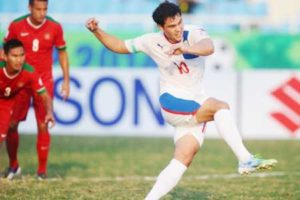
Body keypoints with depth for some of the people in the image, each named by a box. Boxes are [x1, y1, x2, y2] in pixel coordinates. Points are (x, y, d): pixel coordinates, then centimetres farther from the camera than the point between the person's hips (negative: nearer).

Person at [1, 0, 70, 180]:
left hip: (44, 82, -1)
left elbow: (62, 53, 7)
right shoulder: (16, 26, -4)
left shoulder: (55, 28, -3)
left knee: (43, 125, -4)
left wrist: (66, 80, 5)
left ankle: (42, 170, 3)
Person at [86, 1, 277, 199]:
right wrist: (97, 31, -3)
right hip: (172, 102, -3)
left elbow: (208, 47, -33)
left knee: (184, 158, -9)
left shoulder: (194, 33, -9)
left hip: (195, 106, 3)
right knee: (221, 107, -28)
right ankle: (245, 160, -39)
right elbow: (119, 46, 11)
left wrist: (185, 49, -52)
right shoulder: (152, 41, -4)